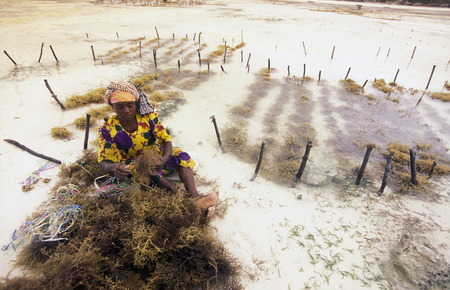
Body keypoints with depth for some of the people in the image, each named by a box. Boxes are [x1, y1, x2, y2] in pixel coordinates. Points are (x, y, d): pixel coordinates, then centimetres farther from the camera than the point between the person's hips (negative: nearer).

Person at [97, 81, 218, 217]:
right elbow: (104, 162, -20)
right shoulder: (108, 130, -17)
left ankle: (195, 196, -39)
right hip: (133, 163, -1)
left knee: (182, 156, -25)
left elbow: (166, 140, -15)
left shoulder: (149, 116, -15)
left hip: (156, 156, 2)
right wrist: (114, 168, -46)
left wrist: (165, 158, -39)